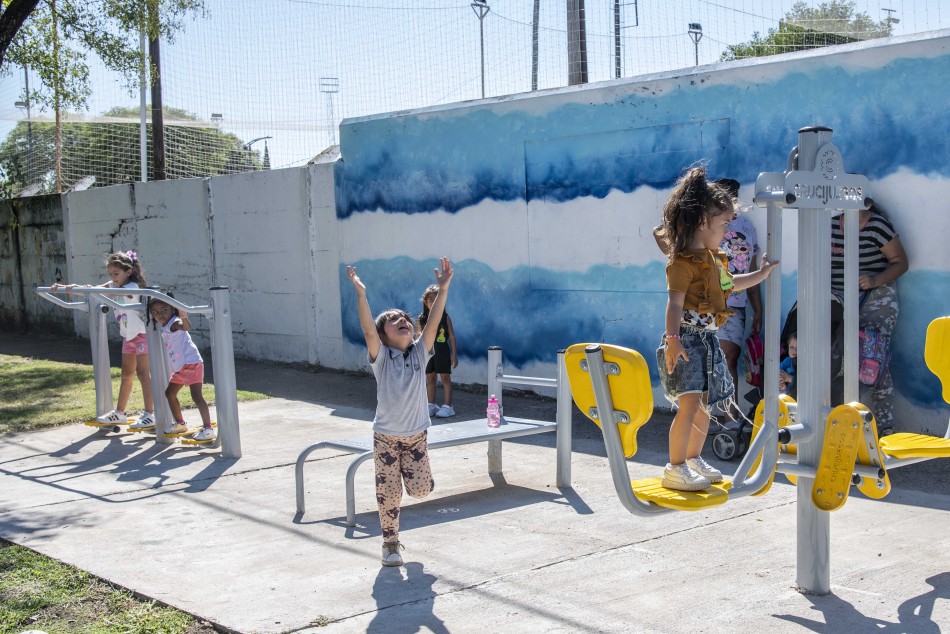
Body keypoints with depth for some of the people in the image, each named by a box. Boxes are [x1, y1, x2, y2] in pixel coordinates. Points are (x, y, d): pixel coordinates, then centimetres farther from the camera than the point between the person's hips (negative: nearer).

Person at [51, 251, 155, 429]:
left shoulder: (132, 287, -19)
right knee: (127, 374, 14)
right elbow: (96, 289, -4)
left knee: (142, 373, -9)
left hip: (142, 334, -9)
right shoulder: (114, 286, 5)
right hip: (128, 336, 9)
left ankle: (149, 415, -8)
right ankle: (120, 413, 22)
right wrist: (63, 287, -14)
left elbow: (103, 292, -34)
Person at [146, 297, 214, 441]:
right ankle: (180, 423, 33)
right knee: (170, 393, 19)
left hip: (191, 363, -10)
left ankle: (208, 428, -16)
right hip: (179, 367, 10)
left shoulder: (174, 323, -15)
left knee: (196, 396, -15)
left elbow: (186, 327, -39)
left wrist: (184, 318, -58)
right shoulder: (163, 327, 12)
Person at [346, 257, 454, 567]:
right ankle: (390, 544, 20)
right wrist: (360, 294, -40)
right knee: (389, 494, 1)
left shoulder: (420, 352, -4)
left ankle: (406, 471, 35)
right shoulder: (380, 356, -10)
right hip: (386, 436, -2)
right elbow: (367, 329, -26)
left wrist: (443, 289, -29)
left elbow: (433, 322, -16)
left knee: (421, 490, 0)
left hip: (417, 435, 2)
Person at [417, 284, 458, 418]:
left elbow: (451, 336, -3)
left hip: (442, 352, -3)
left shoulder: (445, 317, -6)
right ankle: (431, 406, 19)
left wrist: (454, 355, -4)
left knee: (445, 378, 0)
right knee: (430, 379, 10)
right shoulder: (422, 319, 0)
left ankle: (447, 406, 3)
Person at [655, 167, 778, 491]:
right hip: (688, 337, -10)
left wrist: (763, 272, 35)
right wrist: (672, 339, -31)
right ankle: (675, 469, -9)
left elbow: (731, 283, 35)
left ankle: (693, 459, 27)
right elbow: (675, 302, -22)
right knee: (690, 402, -14)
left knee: (705, 403, 14)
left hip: (707, 338, 10)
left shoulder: (713, 257, 17)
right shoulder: (684, 260, -14)